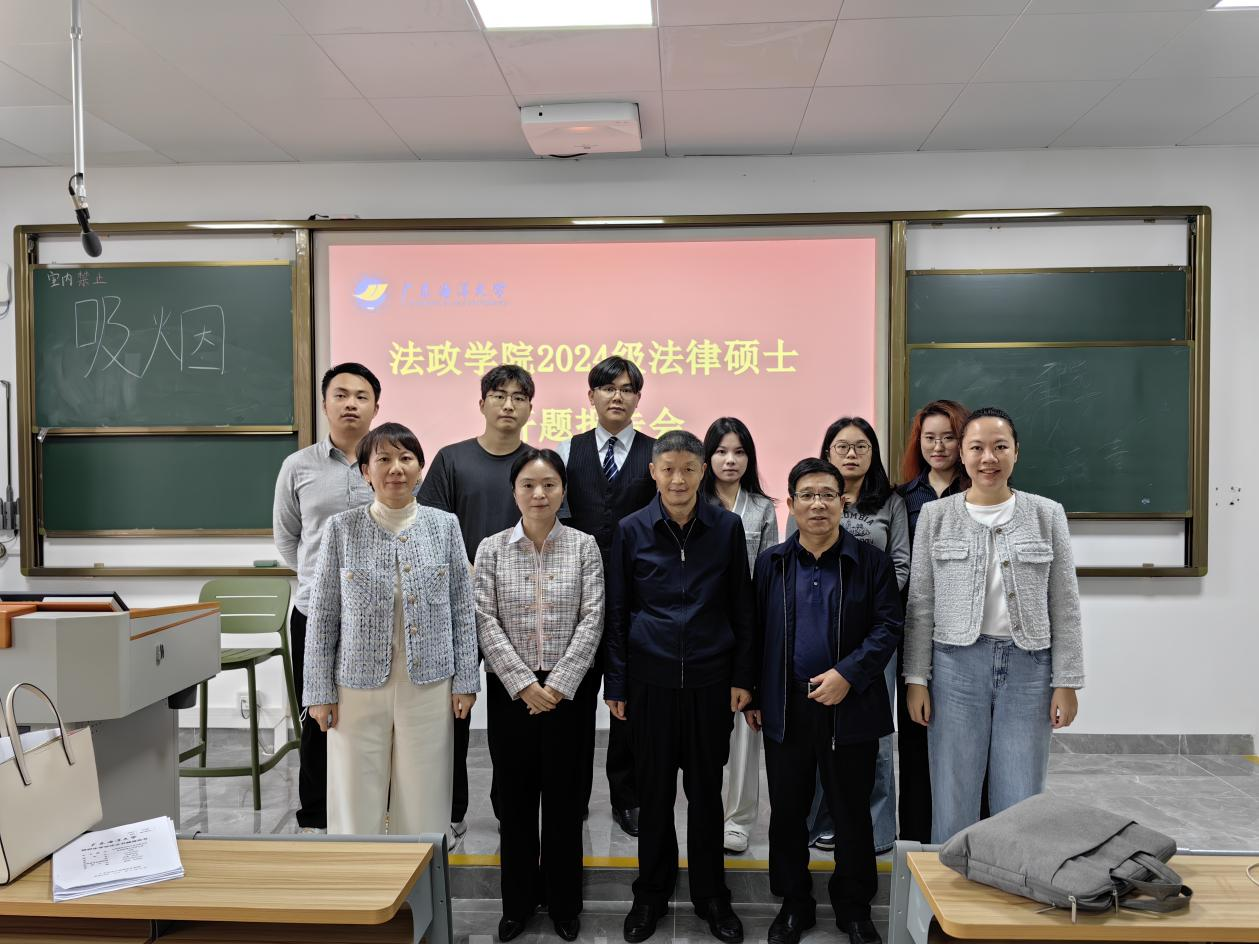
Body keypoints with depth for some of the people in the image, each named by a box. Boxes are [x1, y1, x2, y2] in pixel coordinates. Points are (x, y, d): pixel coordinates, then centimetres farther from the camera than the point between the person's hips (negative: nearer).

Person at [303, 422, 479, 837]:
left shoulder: (444, 526, 1)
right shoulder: (342, 529, -2)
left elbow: (462, 610, 4)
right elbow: (323, 616, 1)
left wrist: (465, 681, 2)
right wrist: (319, 692, -1)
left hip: (428, 688, 1)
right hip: (358, 689, 0)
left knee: (424, 809, 9)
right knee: (356, 809, 8)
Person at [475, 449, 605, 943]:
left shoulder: (584, 547, -1)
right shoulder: (491, 548, 0)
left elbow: (592, 620, -6)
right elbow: (485, 622, -5)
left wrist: (558, 684, -13)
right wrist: (523, 683, -13)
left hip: (566, 689, -1)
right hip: (509, 689, 1)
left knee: (563, 794, 8)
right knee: (515, 795, 10)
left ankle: (563, 901, 26)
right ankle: (518, 900, 27)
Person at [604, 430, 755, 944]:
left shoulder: (728, 527, -1)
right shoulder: (631, 530, -2)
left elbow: (741, 607, 4)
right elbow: (616, 612, 2)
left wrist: (742, 676, 1)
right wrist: (616, 684, 0)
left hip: (710, 679, 0)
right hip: (650, 680, 0)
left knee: (706, 788, 11)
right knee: (654, 790, 10)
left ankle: (710, 894, 28)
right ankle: (651, 893, 28)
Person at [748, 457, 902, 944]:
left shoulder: (872, 561, -2)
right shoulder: (770, 562, 4)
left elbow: (888, 626, -6)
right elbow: (756, 631, 6)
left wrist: (848, 673, -18)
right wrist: (753, 697, 5)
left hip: (851, 708, -1)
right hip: (786, 708, 2)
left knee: (852, 812, 11)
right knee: (787, 810, 12)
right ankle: (794, 904, 30)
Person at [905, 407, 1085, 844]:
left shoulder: (1047, 515, 3)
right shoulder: (935, 516, 1)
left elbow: (1065, 606, 4)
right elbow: (920, 605, 3)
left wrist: (1066, 682, -1)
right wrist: (917, 679, 0)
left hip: (1028, 667, 1)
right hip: (957, 664, 0)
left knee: (1020, 805, 8)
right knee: (952, 803, 6)